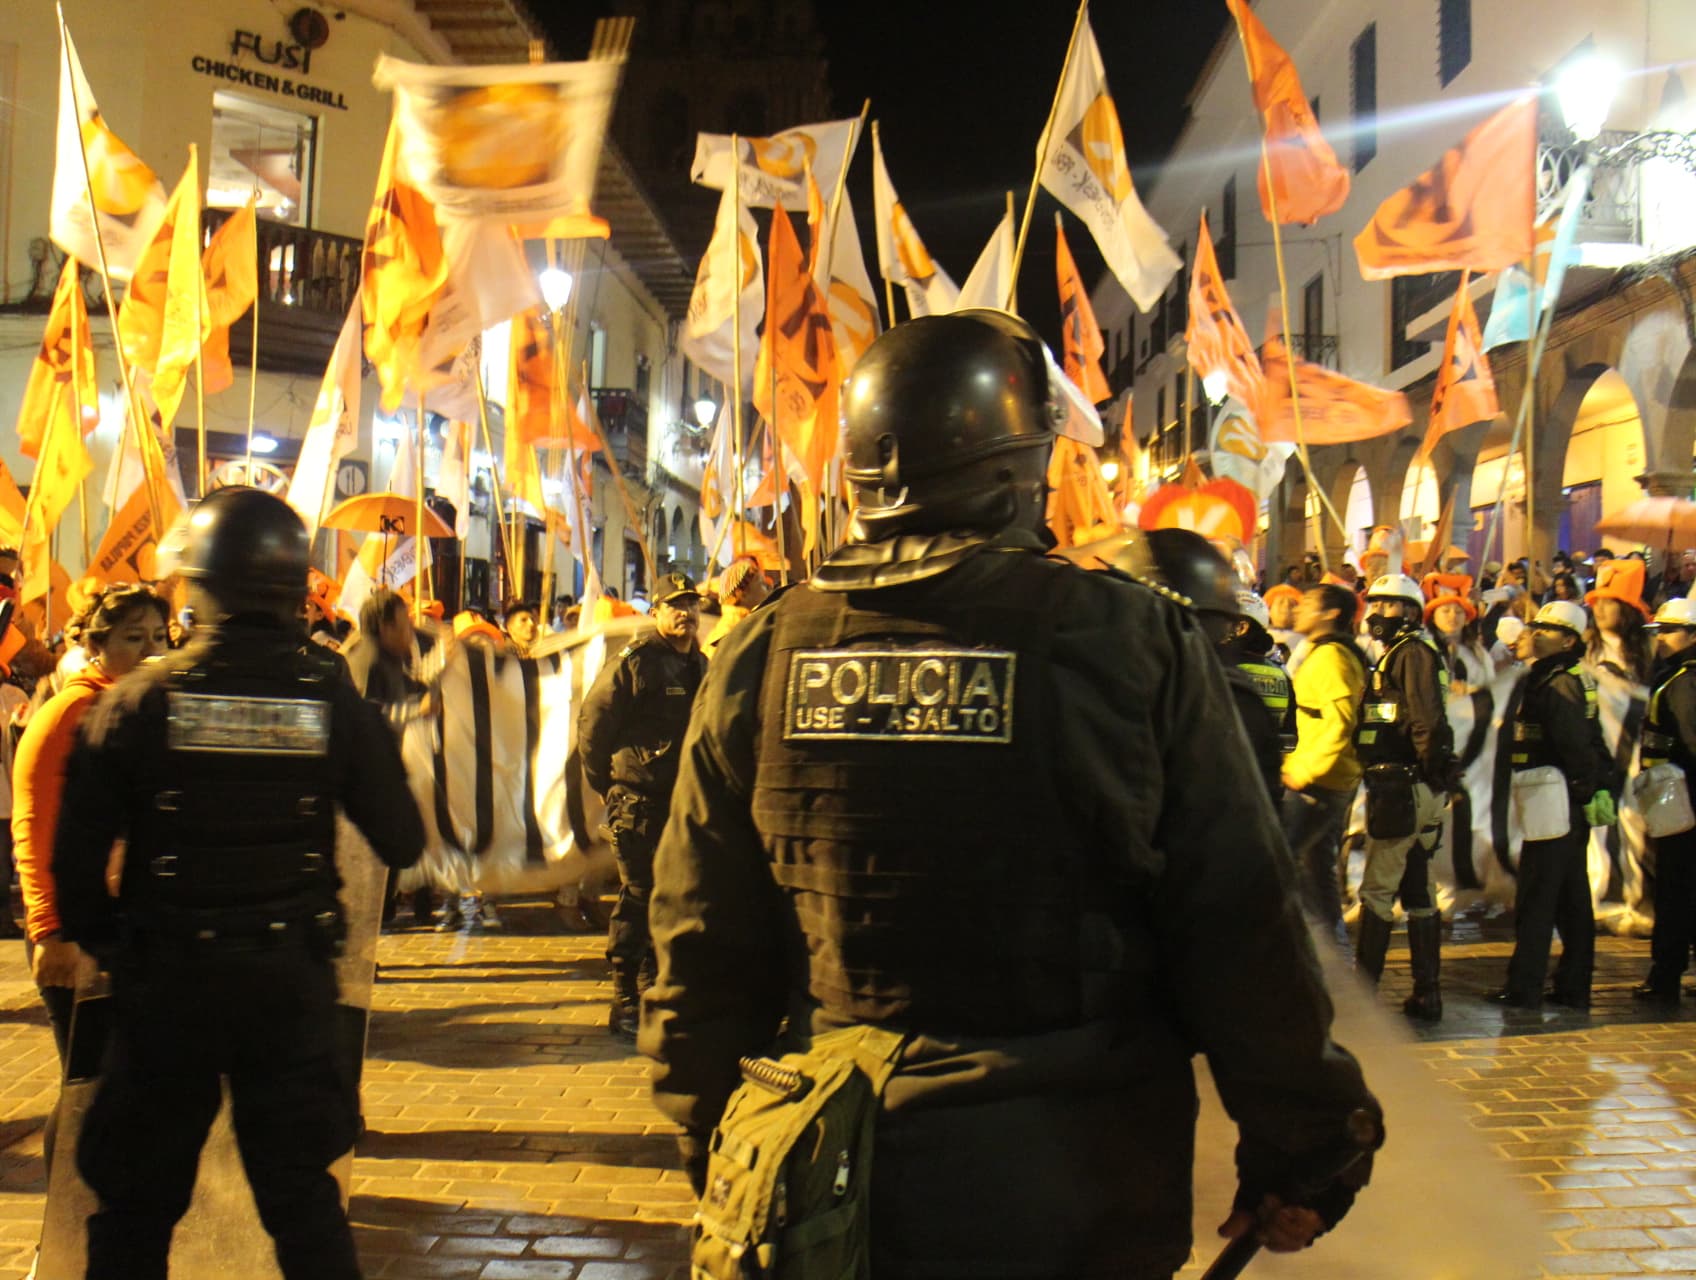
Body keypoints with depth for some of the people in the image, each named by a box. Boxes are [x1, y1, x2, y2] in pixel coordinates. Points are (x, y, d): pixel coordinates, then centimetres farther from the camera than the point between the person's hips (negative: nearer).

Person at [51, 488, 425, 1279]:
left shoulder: (138, 701, -10)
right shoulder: (331, 697, -8)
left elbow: (75, 857, -8)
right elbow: (402, 844, -4)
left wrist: (105, 945, 10)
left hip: (166, 984, -1)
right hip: (291, 982, 1)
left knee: (136, 1206, 16)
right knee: (303, 1196, 15)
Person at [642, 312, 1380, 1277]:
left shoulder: (760, 657, -3)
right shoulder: (1131, 643, -13)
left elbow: (704, 949, 3)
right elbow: (1243, 934, -10)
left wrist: (719, 1153, 16)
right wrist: (1301, 1154, 2)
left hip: (834, 1196, 3)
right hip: (1077, 1198, -2)